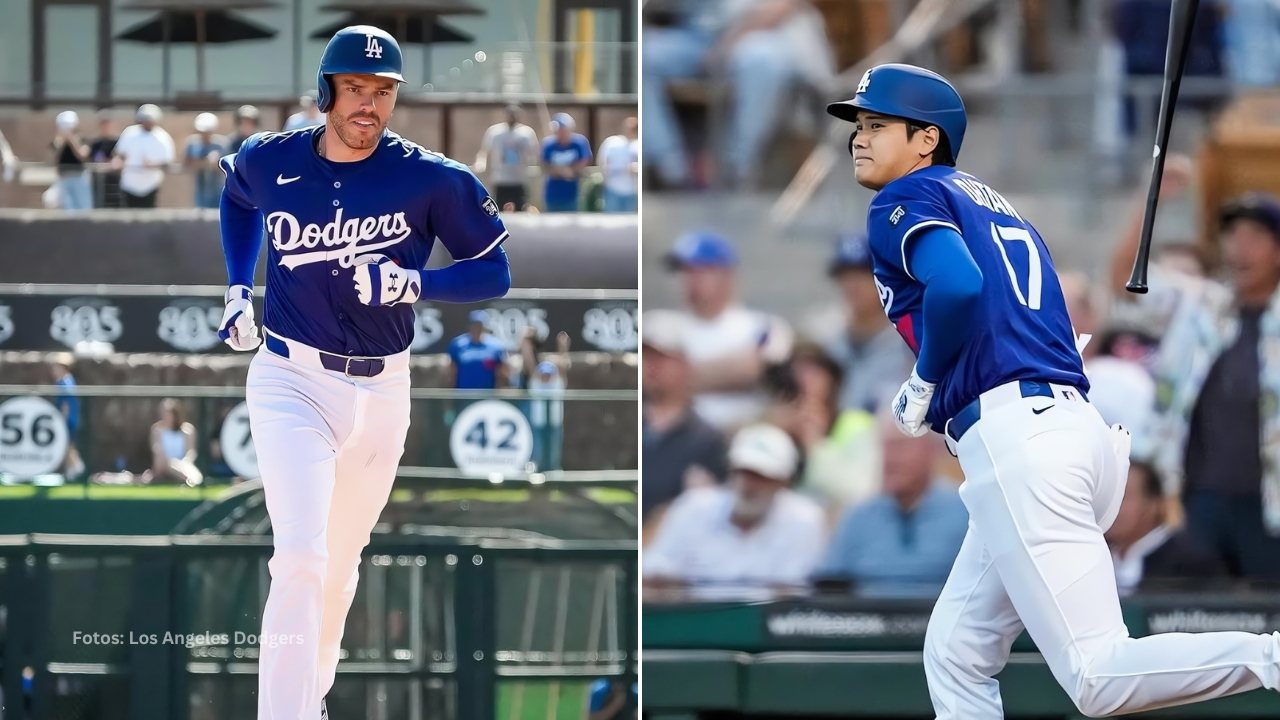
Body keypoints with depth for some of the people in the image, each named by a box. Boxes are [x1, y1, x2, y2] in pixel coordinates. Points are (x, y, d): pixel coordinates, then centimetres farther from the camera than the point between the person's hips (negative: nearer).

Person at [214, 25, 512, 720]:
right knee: (300, 559, -20)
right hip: (290, 381, -2)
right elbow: (237, 199, 22)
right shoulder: (268, 161, -4)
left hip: (382, 392, 2)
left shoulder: (432, 179, -9)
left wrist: (414, 283, -19)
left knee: (340, 564, 17)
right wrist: (237, 288, 13)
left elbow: (494, 272, -3)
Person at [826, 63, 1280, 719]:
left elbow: (957, 286, -18)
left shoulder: (907, 198, 1)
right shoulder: (989, 202, 28)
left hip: (1012, 440, -9)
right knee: (955, 659, 14)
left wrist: (923, 385, -4)